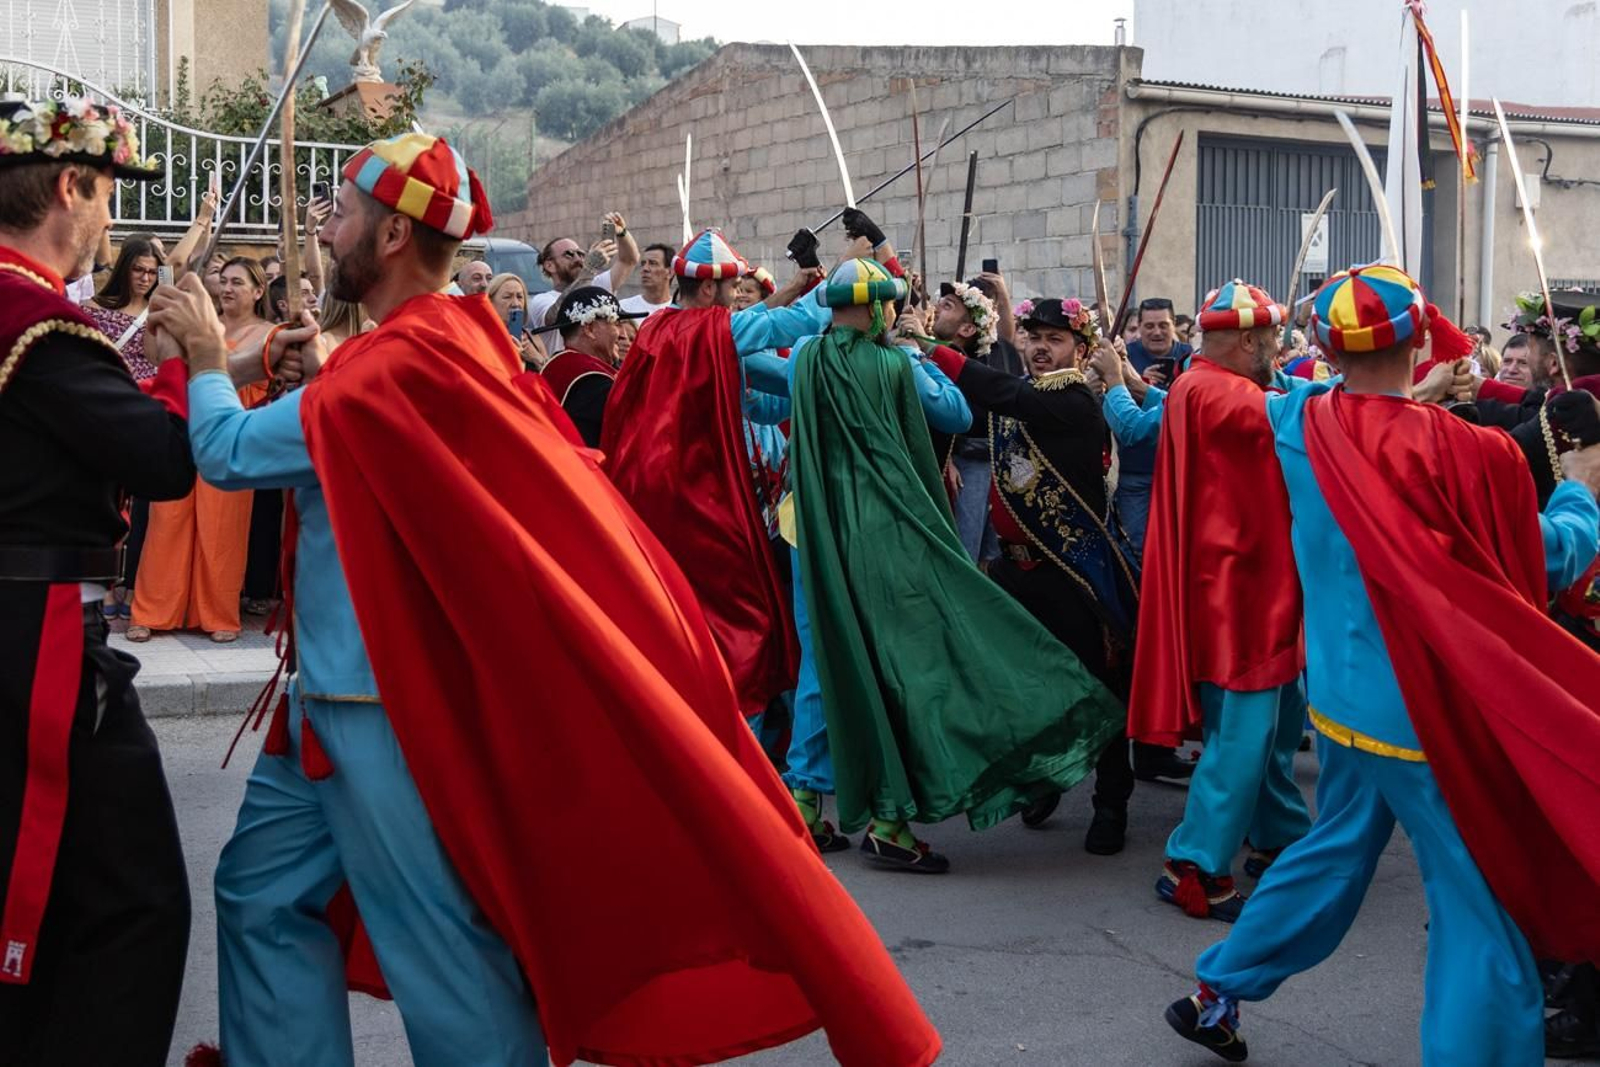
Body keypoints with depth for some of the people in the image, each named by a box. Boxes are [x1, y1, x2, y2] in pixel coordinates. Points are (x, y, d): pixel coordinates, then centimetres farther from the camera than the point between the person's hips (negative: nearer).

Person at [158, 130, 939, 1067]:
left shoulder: (397, 370, -20)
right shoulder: (454, 341, 8)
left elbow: (231, 453, -11)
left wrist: (207, 358, 5)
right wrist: (323, 371, 14)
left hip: (387, 708, -10)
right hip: (339, 695, 10)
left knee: (439, 945, 0)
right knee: (264, 892, 19)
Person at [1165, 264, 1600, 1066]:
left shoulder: (1297, 423, -4)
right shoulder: (1470, 453, -19)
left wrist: (1375, 391, 20)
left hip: (1342, 687, 7)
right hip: (1428, 707, -7)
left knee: (1338, 846, 26)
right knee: (1481, 902, 5)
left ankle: (1218, 992, 35)